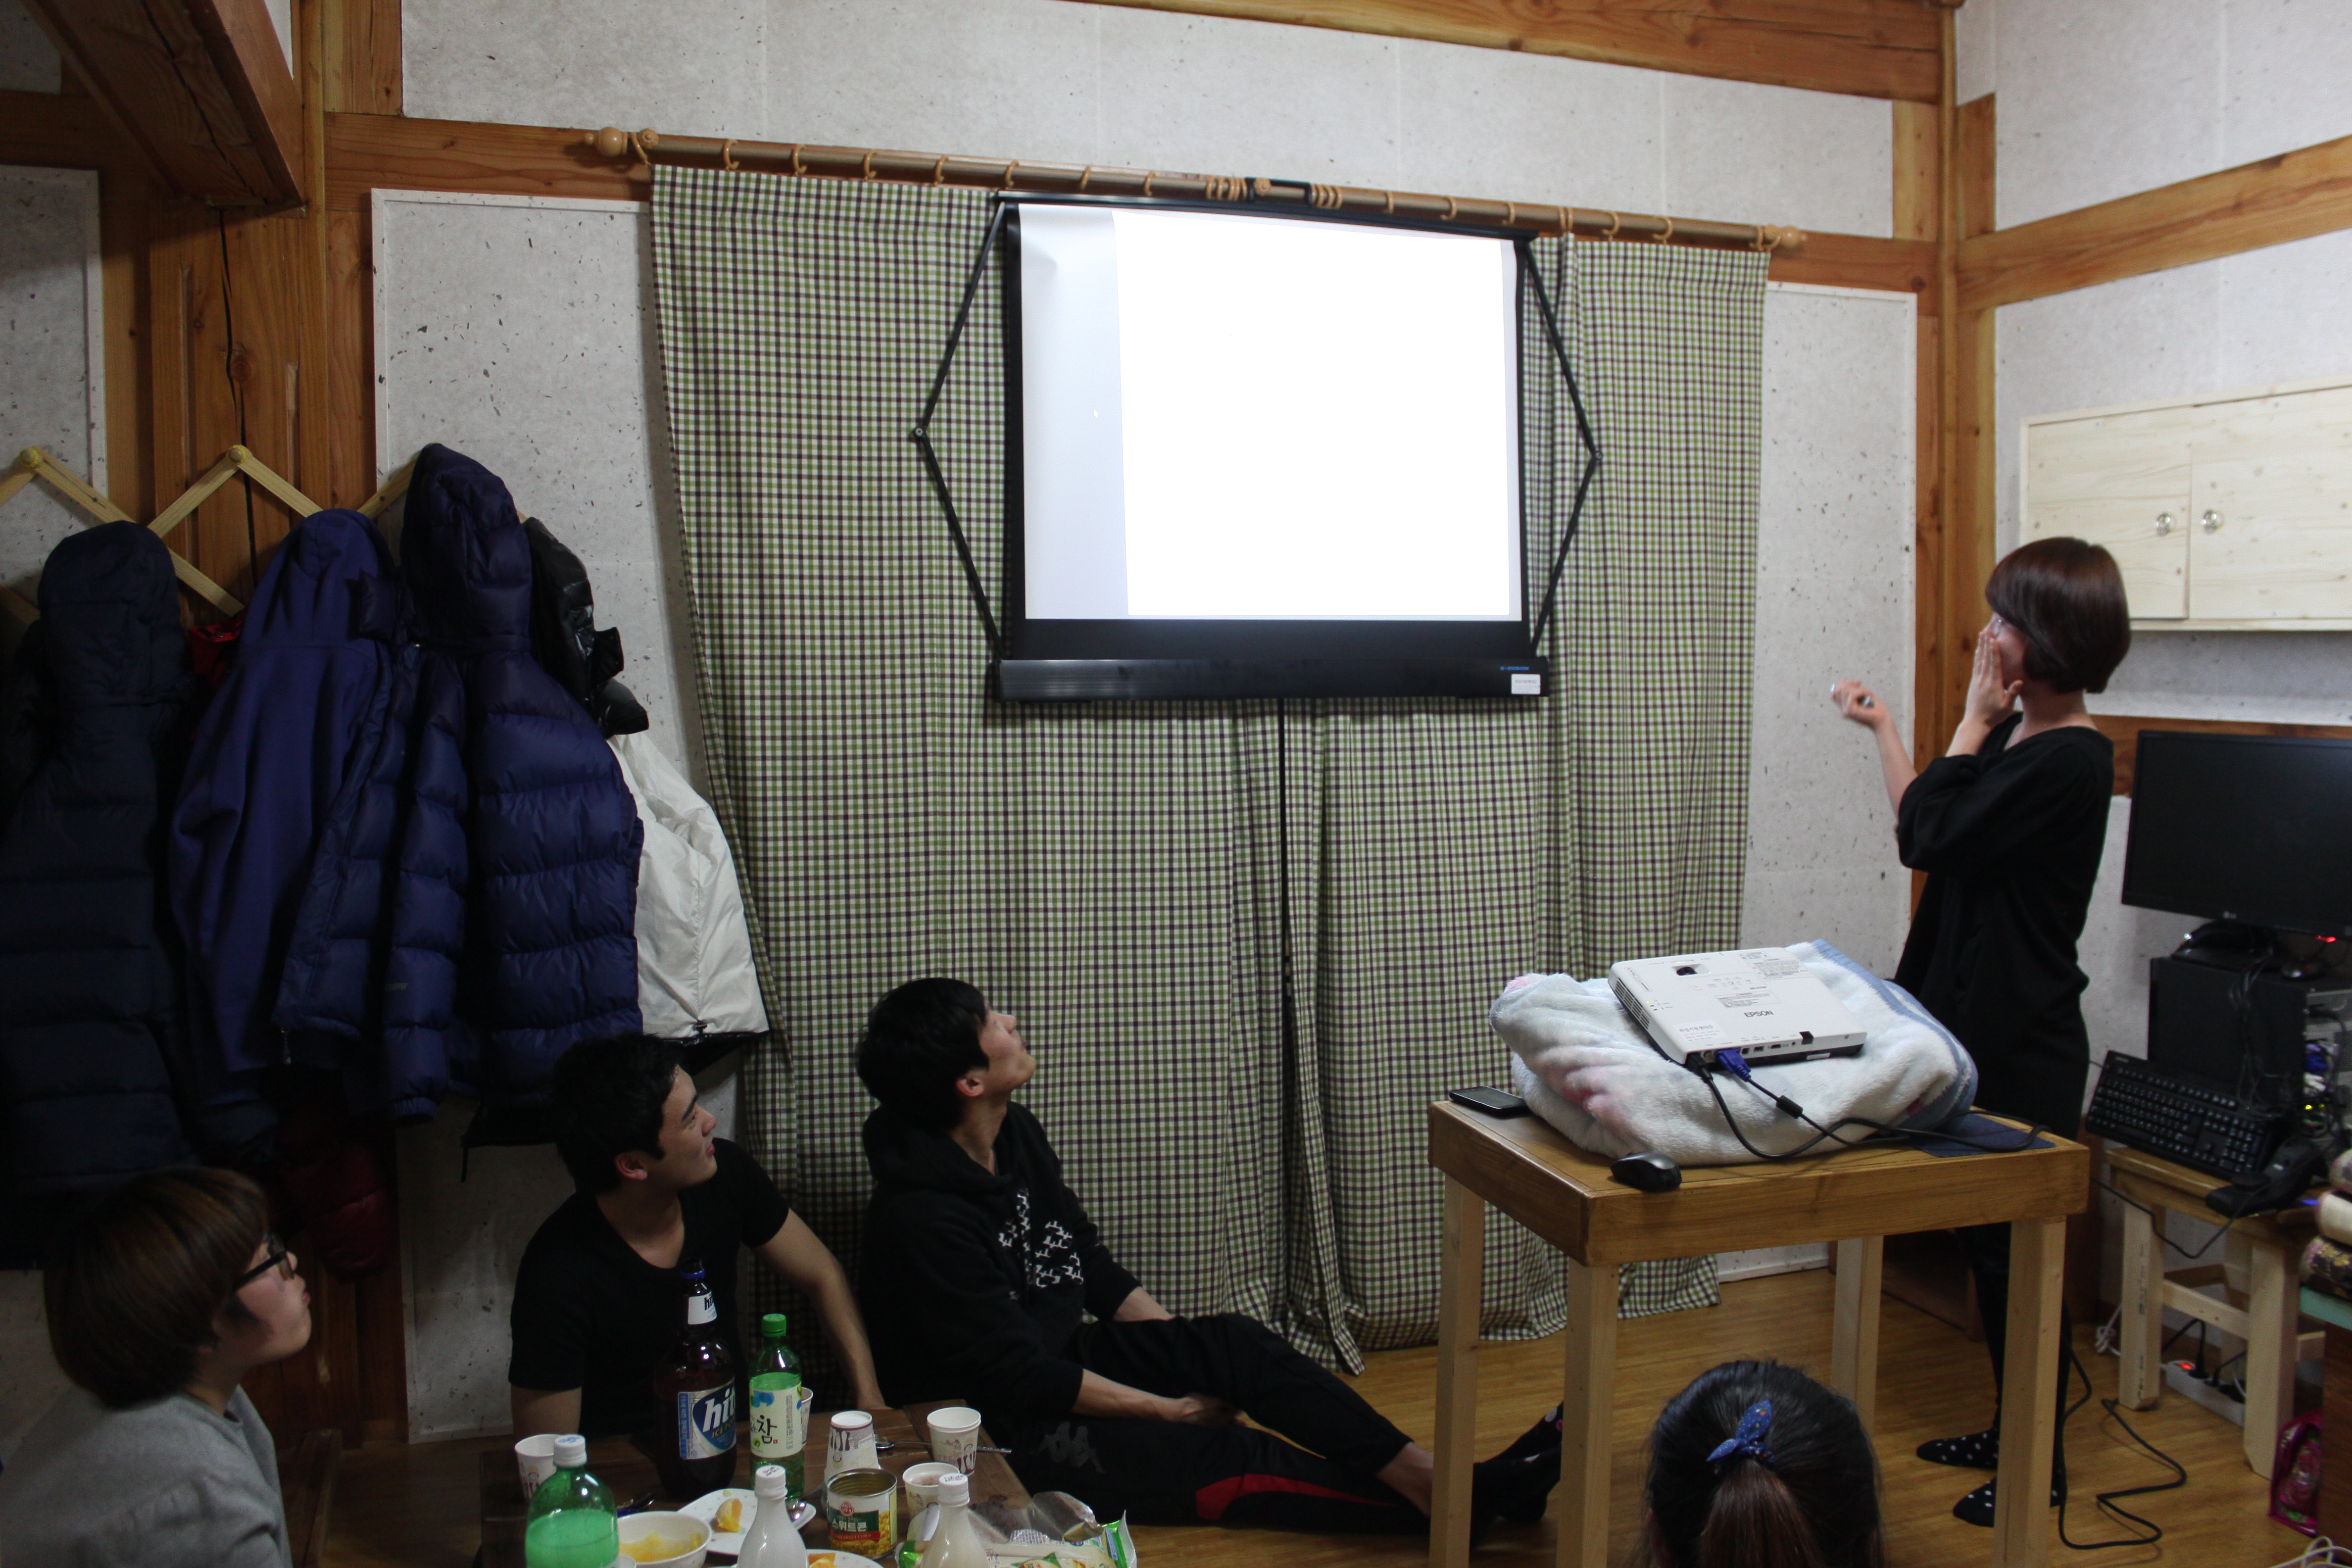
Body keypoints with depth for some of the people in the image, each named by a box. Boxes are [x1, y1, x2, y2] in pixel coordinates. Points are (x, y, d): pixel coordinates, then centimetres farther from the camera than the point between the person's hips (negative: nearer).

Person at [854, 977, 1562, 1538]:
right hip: (997, 1432, -8)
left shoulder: (1016, 1135, 1)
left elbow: (1088, 1262, 12)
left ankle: (1425, 1474, -21)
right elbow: (1022, 1379, -22)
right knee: (1230, 1461, -18)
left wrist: (1187, 1349, 4)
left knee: (1231, 1340, -14)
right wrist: (1170, 1407, -14)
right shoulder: (922, 1219, -27)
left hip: (1061, 1358, 8)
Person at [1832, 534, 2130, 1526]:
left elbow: (1933, 836, -20)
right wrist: (1882, 726, 22)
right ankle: (2013, 1430, 33)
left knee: (2016, 1250, 3)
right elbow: (1924, 831, 16)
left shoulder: (2068, 759, -19)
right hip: (1977, 1025, 9)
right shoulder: (2014, 738, 9)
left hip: (2023, 1048, -9)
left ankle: (2042, 1464, 18)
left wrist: (1973, 718, -11)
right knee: (1988, 1240, 18)